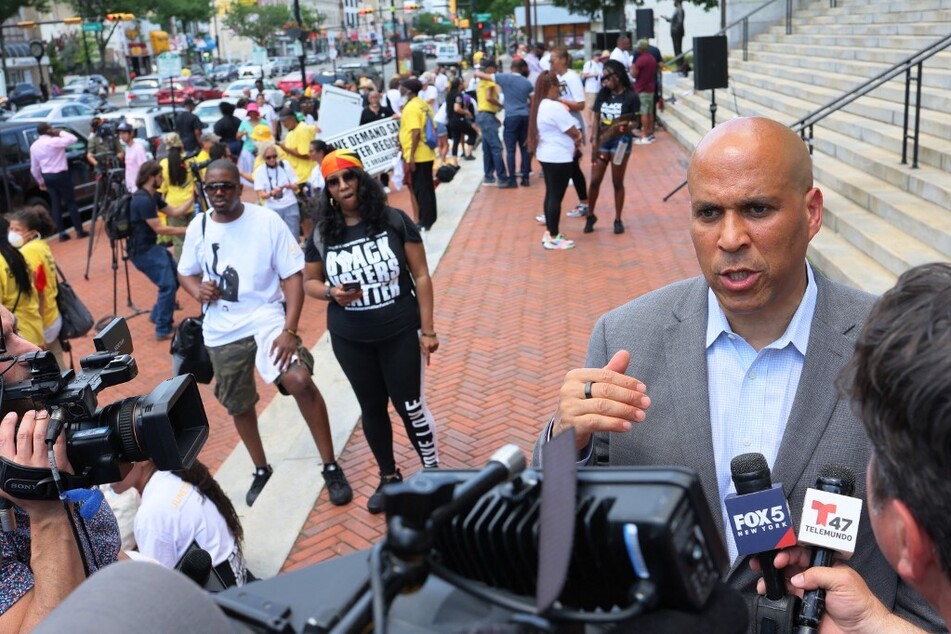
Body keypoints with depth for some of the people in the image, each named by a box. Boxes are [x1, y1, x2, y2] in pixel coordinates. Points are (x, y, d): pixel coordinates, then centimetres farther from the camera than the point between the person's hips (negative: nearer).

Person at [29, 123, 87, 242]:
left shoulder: (34, 146, 6)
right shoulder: (54, 141, -16)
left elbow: (34, 168, 10)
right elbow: (73, 139, -15)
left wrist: (40, 181, 20)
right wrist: (60, 132, -4)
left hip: (47, 177, 6)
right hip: (60, 175, -6)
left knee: (55, 204, 10)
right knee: (70, 202, 2)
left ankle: (61, 233, 10)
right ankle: (79, 231, 3)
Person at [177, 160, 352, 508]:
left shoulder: (266, 221, -11)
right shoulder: (198, 227, 1)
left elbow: (293, 275, -11)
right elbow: (185, 273, 16)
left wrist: (290, 330, -20)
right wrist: (198, 290, -9)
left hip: (266, 317, -4)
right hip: (221, 332, 4)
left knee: (299, 380, -27)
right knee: (239, 406, 15)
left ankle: (331, 467, -10)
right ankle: (261, 470, 42)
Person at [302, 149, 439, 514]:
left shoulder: (394, 221, -9)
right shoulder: (322, 234, -3)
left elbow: (420, 275, -6)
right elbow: (309, 282, 8)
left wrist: (427, 329, -8)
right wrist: (332, 293, -15)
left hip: (400, 333, -2)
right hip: (350, 340, 3)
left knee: (410, 405, 4)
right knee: (372, 408, 15)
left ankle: (433, 473, 25)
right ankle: (389, 477, 34)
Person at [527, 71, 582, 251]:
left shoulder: (541, 105, 10)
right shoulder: (555, 107, -21)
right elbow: (573, 132, -14)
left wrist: (576, 136, -1)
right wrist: (579, 138, 8)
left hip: (546, 155, 10)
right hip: (559, 158, -10)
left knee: (551, 194, 16)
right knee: (556, 197, -3)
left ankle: (549, 233, 23)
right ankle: (553, 238, 3)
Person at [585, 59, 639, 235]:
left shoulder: (630, 97, -9)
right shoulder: (603, 94, 4)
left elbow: (635, 122, -6)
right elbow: (597, 120, 6)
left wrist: (624, 126, -27)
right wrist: (594, 140, -3)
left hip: (621, 141, -4)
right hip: (602, 141, 4)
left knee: (617, 182, 6)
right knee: (594, 181, 5)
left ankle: (618, 220, 19)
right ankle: (590, 215, 24)